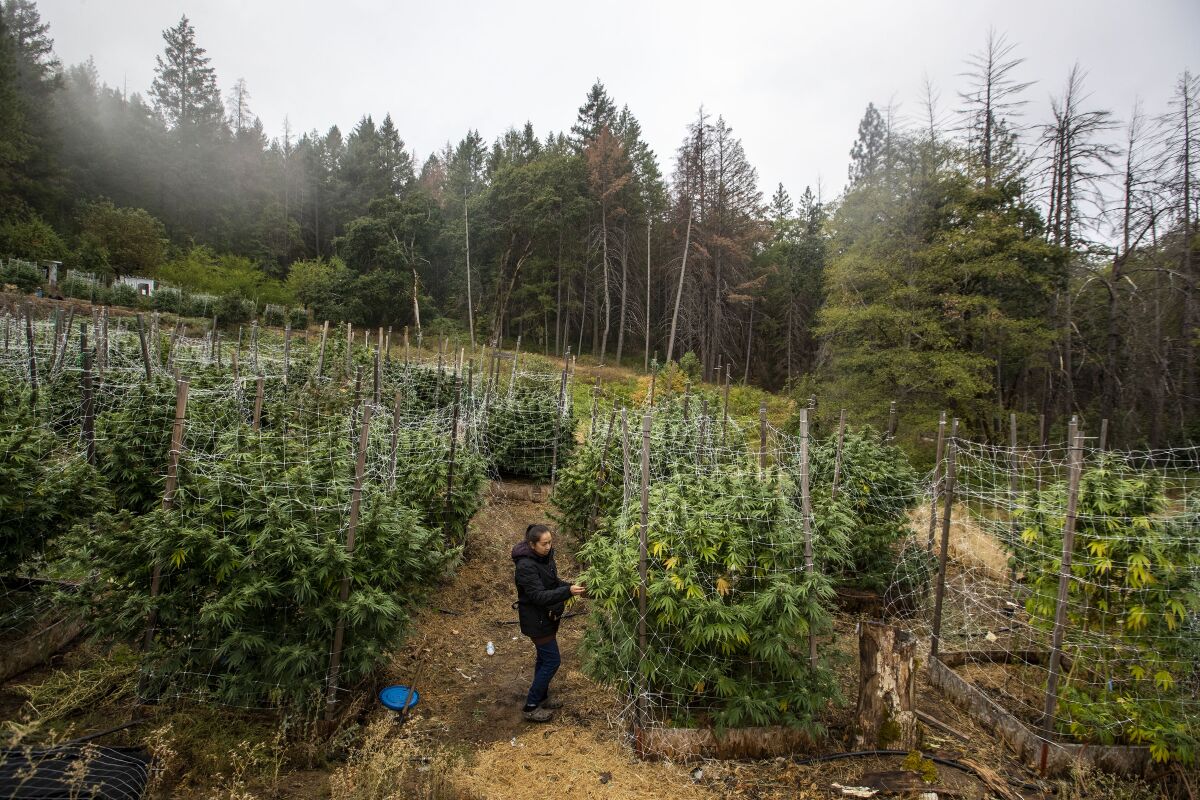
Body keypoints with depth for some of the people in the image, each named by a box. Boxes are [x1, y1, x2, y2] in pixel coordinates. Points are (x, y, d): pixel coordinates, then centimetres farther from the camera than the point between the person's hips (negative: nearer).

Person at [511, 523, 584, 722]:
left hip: (547, 616, 8)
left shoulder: (545, 557, -1)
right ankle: (530, 707, 8)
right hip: (536, 620, -8)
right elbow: (539, 596, -32)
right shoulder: (526, 566, -27)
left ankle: (541, 697, 37)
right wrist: (568, 592, -40)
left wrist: (571, 586, -8)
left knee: (544, 657, 20)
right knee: (552, 661, -4)